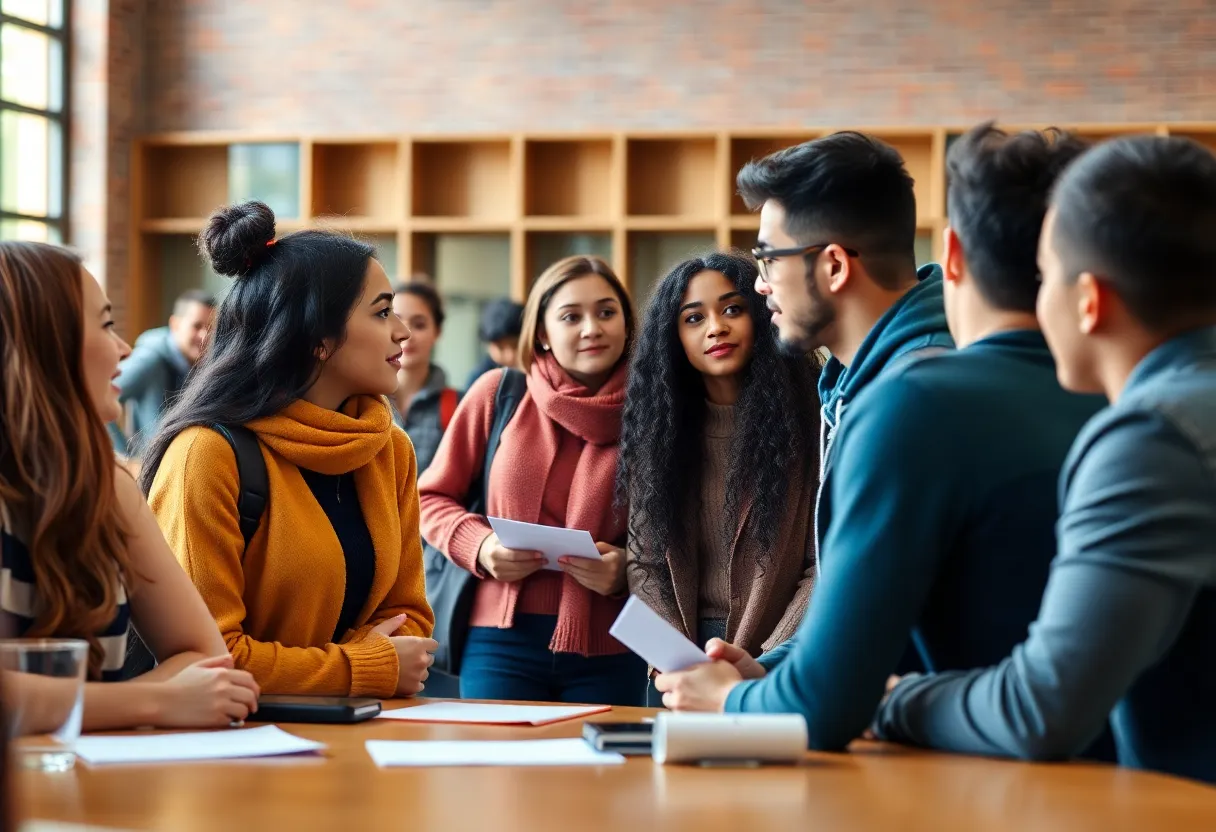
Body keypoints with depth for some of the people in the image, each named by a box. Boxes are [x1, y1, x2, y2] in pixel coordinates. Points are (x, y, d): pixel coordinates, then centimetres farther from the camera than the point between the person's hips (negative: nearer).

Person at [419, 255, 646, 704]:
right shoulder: (497, 393, 2)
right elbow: (432, 497, 10)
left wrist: (629, 567, -12)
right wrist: (480, 546, -8)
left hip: (608, 654, 0)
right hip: (501, 643, 0)